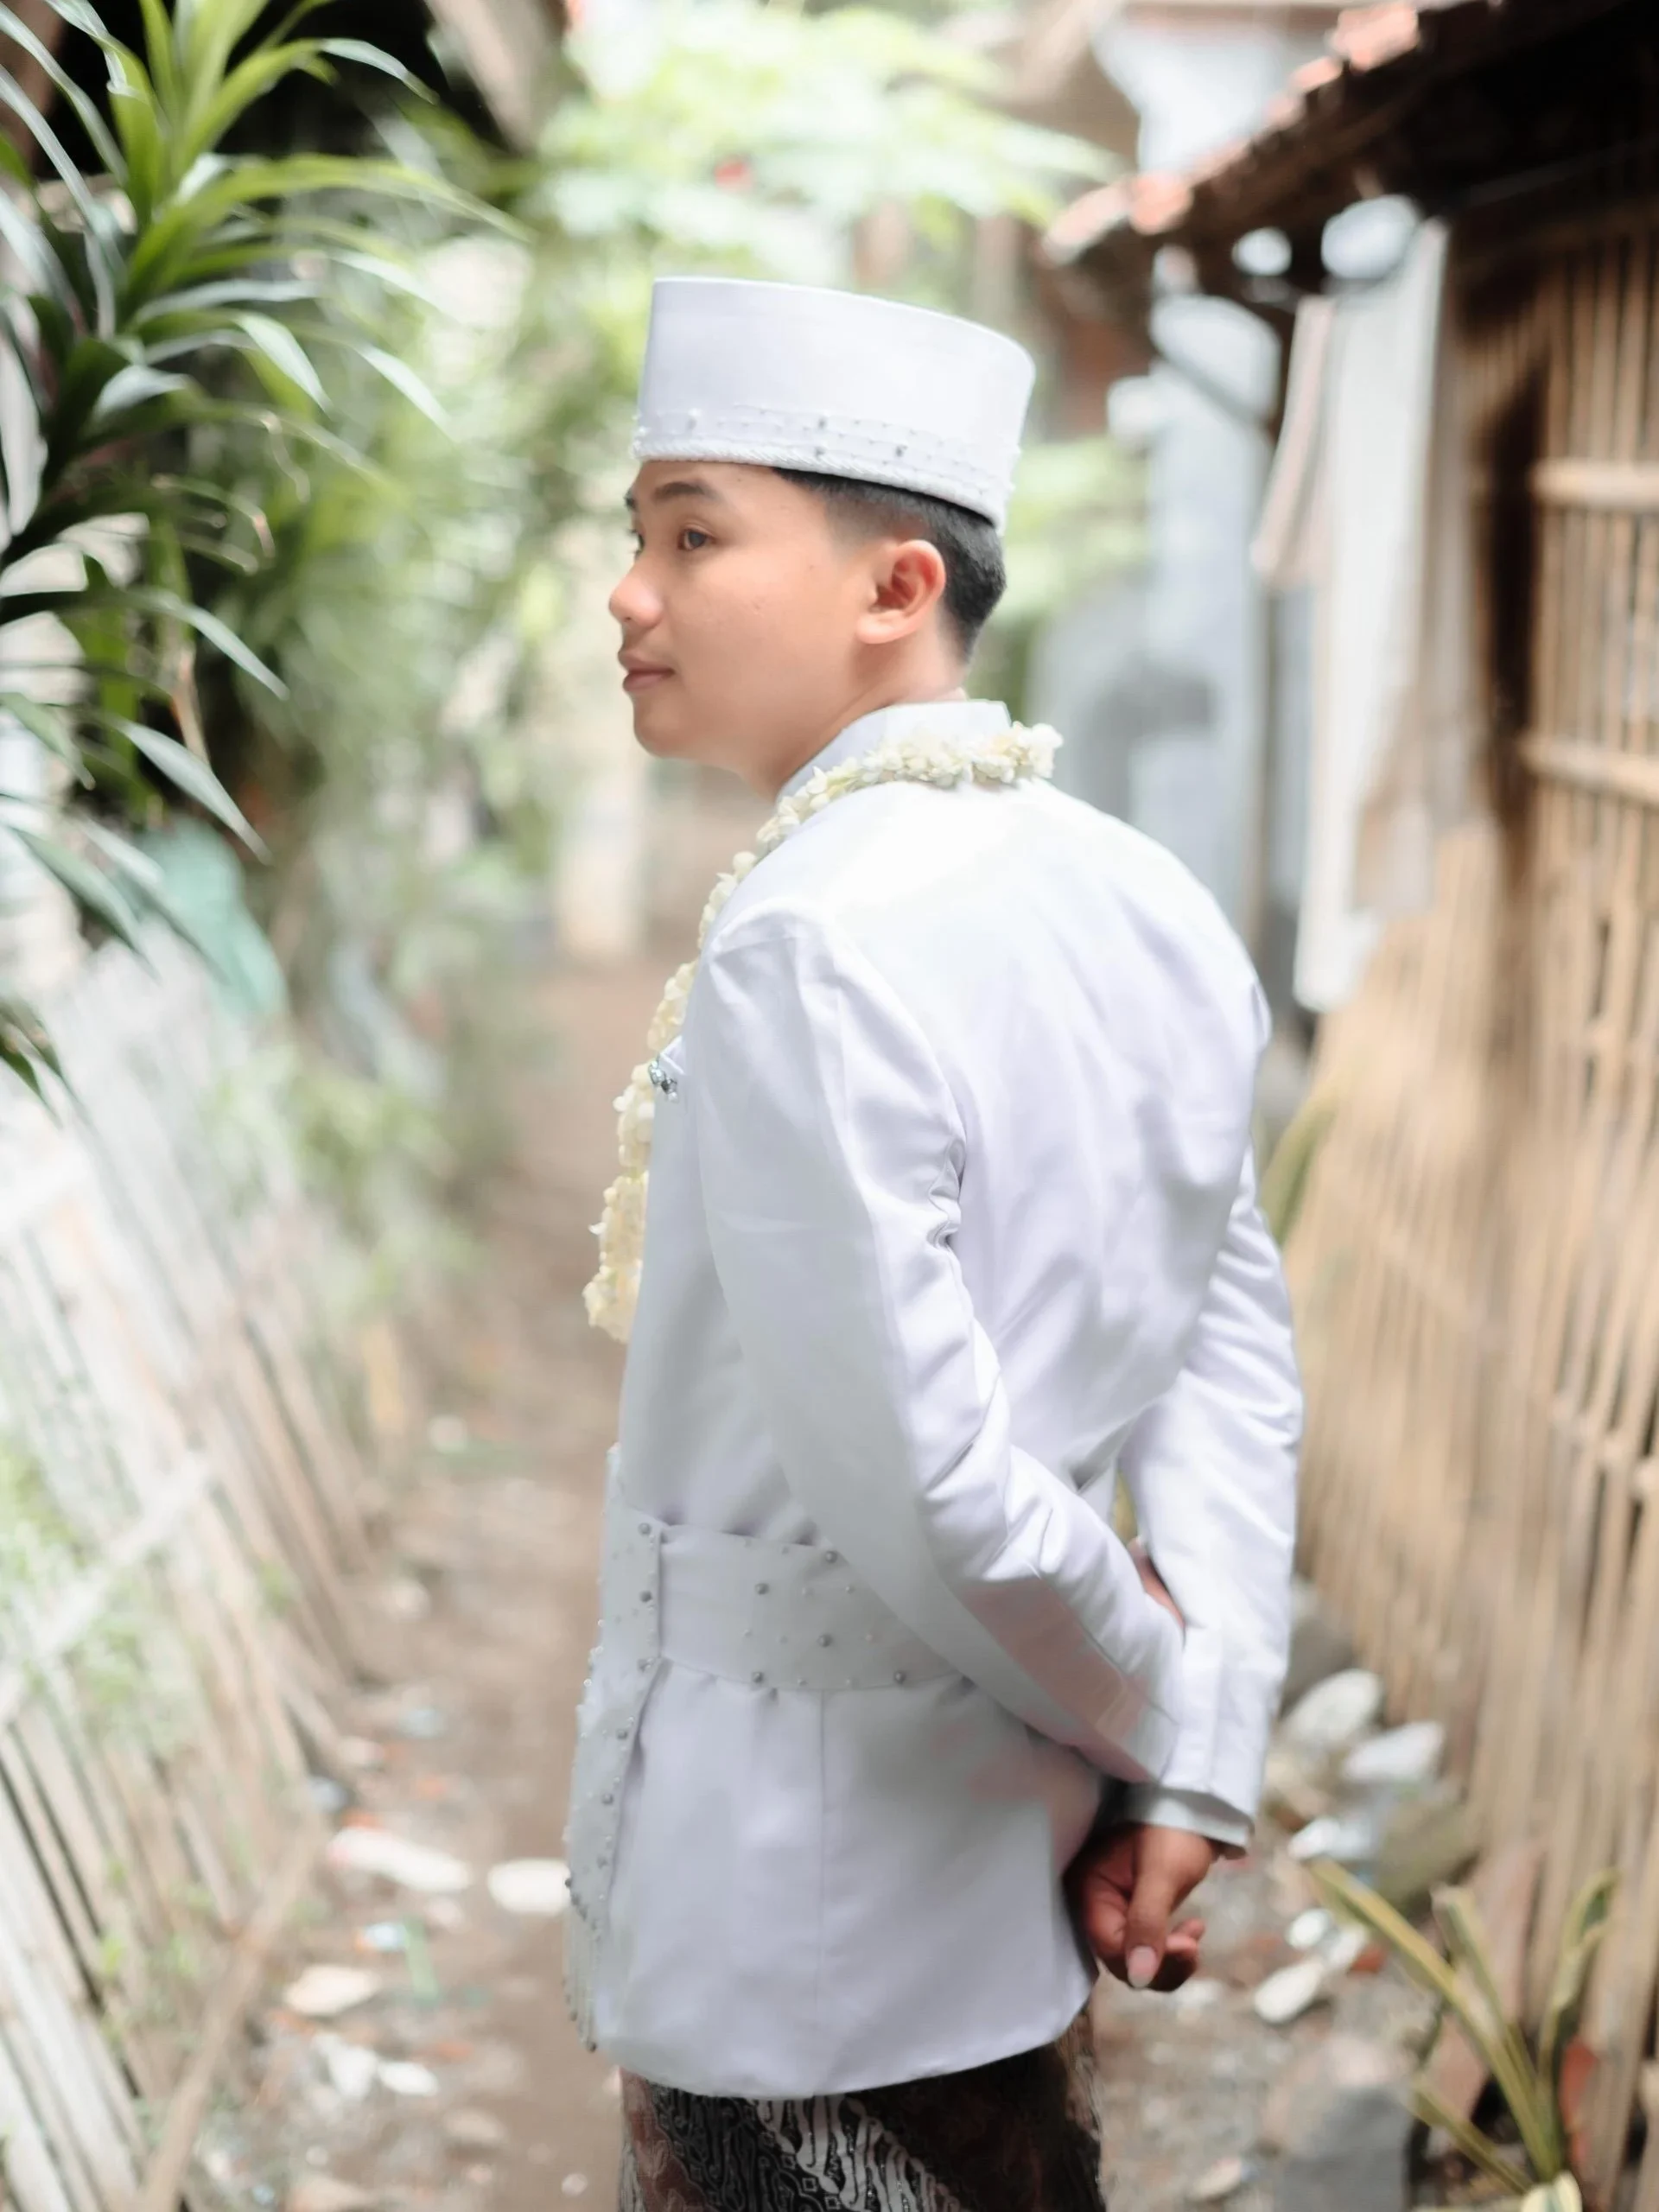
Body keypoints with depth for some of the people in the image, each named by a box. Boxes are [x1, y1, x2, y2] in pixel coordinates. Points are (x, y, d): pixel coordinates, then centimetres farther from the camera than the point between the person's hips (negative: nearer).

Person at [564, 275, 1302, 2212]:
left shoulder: (803, 948, -24)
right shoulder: (1155, 907, 1)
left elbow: (921, 1482, -26)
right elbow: (1238, 1350, 3)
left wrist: (1140, 1698, -9)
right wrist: (1197, 1762, 1)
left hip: (784, 1924, -7)